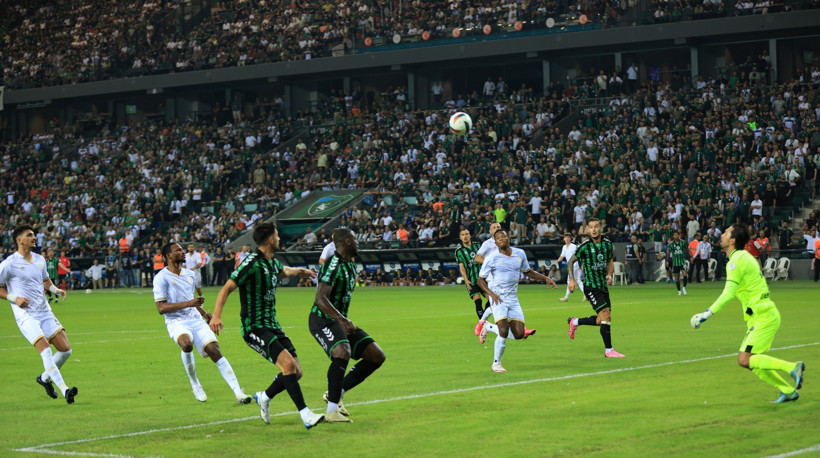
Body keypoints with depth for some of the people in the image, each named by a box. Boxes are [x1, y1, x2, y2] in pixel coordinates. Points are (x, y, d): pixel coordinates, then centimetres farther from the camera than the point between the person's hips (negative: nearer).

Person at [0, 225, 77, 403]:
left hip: (45, 312, 6)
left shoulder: (39, 260, 12)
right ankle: (64, 390, -22)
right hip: (25, 315, -6)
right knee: (46, 350, -22)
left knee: (65, 349, -1)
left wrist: (55, 290, 8)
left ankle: (45, 378, 23)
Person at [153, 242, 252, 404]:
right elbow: (161, 308, -15)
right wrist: (189, 303, -21)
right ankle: (194, 384, -12)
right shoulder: (161, 278, -6)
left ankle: (238, 393, -15)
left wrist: (204, 313, 22)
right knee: (187, 344, -36)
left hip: (196, 320, 5)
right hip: (176, 323, -5)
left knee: (215, 350, -12)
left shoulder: (190, 274, 16)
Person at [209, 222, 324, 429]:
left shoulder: (273, 262, 12)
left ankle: (264, 397, 27)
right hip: (254, 327, -9)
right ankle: (306, 415, -24)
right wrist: (216, 315, -25)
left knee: (296, 372, 2)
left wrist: (300, 271, 53)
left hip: (272, 325, 9)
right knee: (288, 363, -24)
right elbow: (227, 288, -15)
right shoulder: (252, 262, -14)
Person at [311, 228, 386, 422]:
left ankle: (335, 394, 6)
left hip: (340, 321, 10)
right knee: (343, 352, -34)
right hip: (322, 319, -10)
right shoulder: (333, 265, -18)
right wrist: (342, 320, -38)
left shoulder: (350, 265, 13)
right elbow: (320, 299, -30)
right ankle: (332, 411, -30)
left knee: (377, 356, 3)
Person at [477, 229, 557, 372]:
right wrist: (491, 294, -18)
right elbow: (481, 279, -2)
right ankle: (496, 363, 1)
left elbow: (527, 272, 22)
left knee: (519, 334, -1)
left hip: (513, 298, 5)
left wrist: (545, 278, 8)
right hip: (498, 298, -5)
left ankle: (489, 327, 23)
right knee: (504, 331, -19)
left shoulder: (520, 254, 6)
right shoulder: (492, 258, -8)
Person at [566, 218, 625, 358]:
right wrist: (572, 279, -10)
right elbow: (571, 261, 0)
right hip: (591, 287, -6)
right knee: (606, 315, -16)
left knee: (601, 320, 9)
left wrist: (609, 275, -1)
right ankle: (608, 350, -8)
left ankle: (575, 322, 32)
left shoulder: (607, 244, 3)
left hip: (603, 286, 6)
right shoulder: (585, 246, -11)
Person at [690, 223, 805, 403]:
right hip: (759, 316, 10)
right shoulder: (744, 256, 16)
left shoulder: (736, 260, -14)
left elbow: (728, 294, -21)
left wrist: (707, 314, -19)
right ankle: (788, 391, 14)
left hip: (764, 317, -10)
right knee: (754, 362, 10)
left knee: (745, 360, -15)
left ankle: (792, 368, -13)